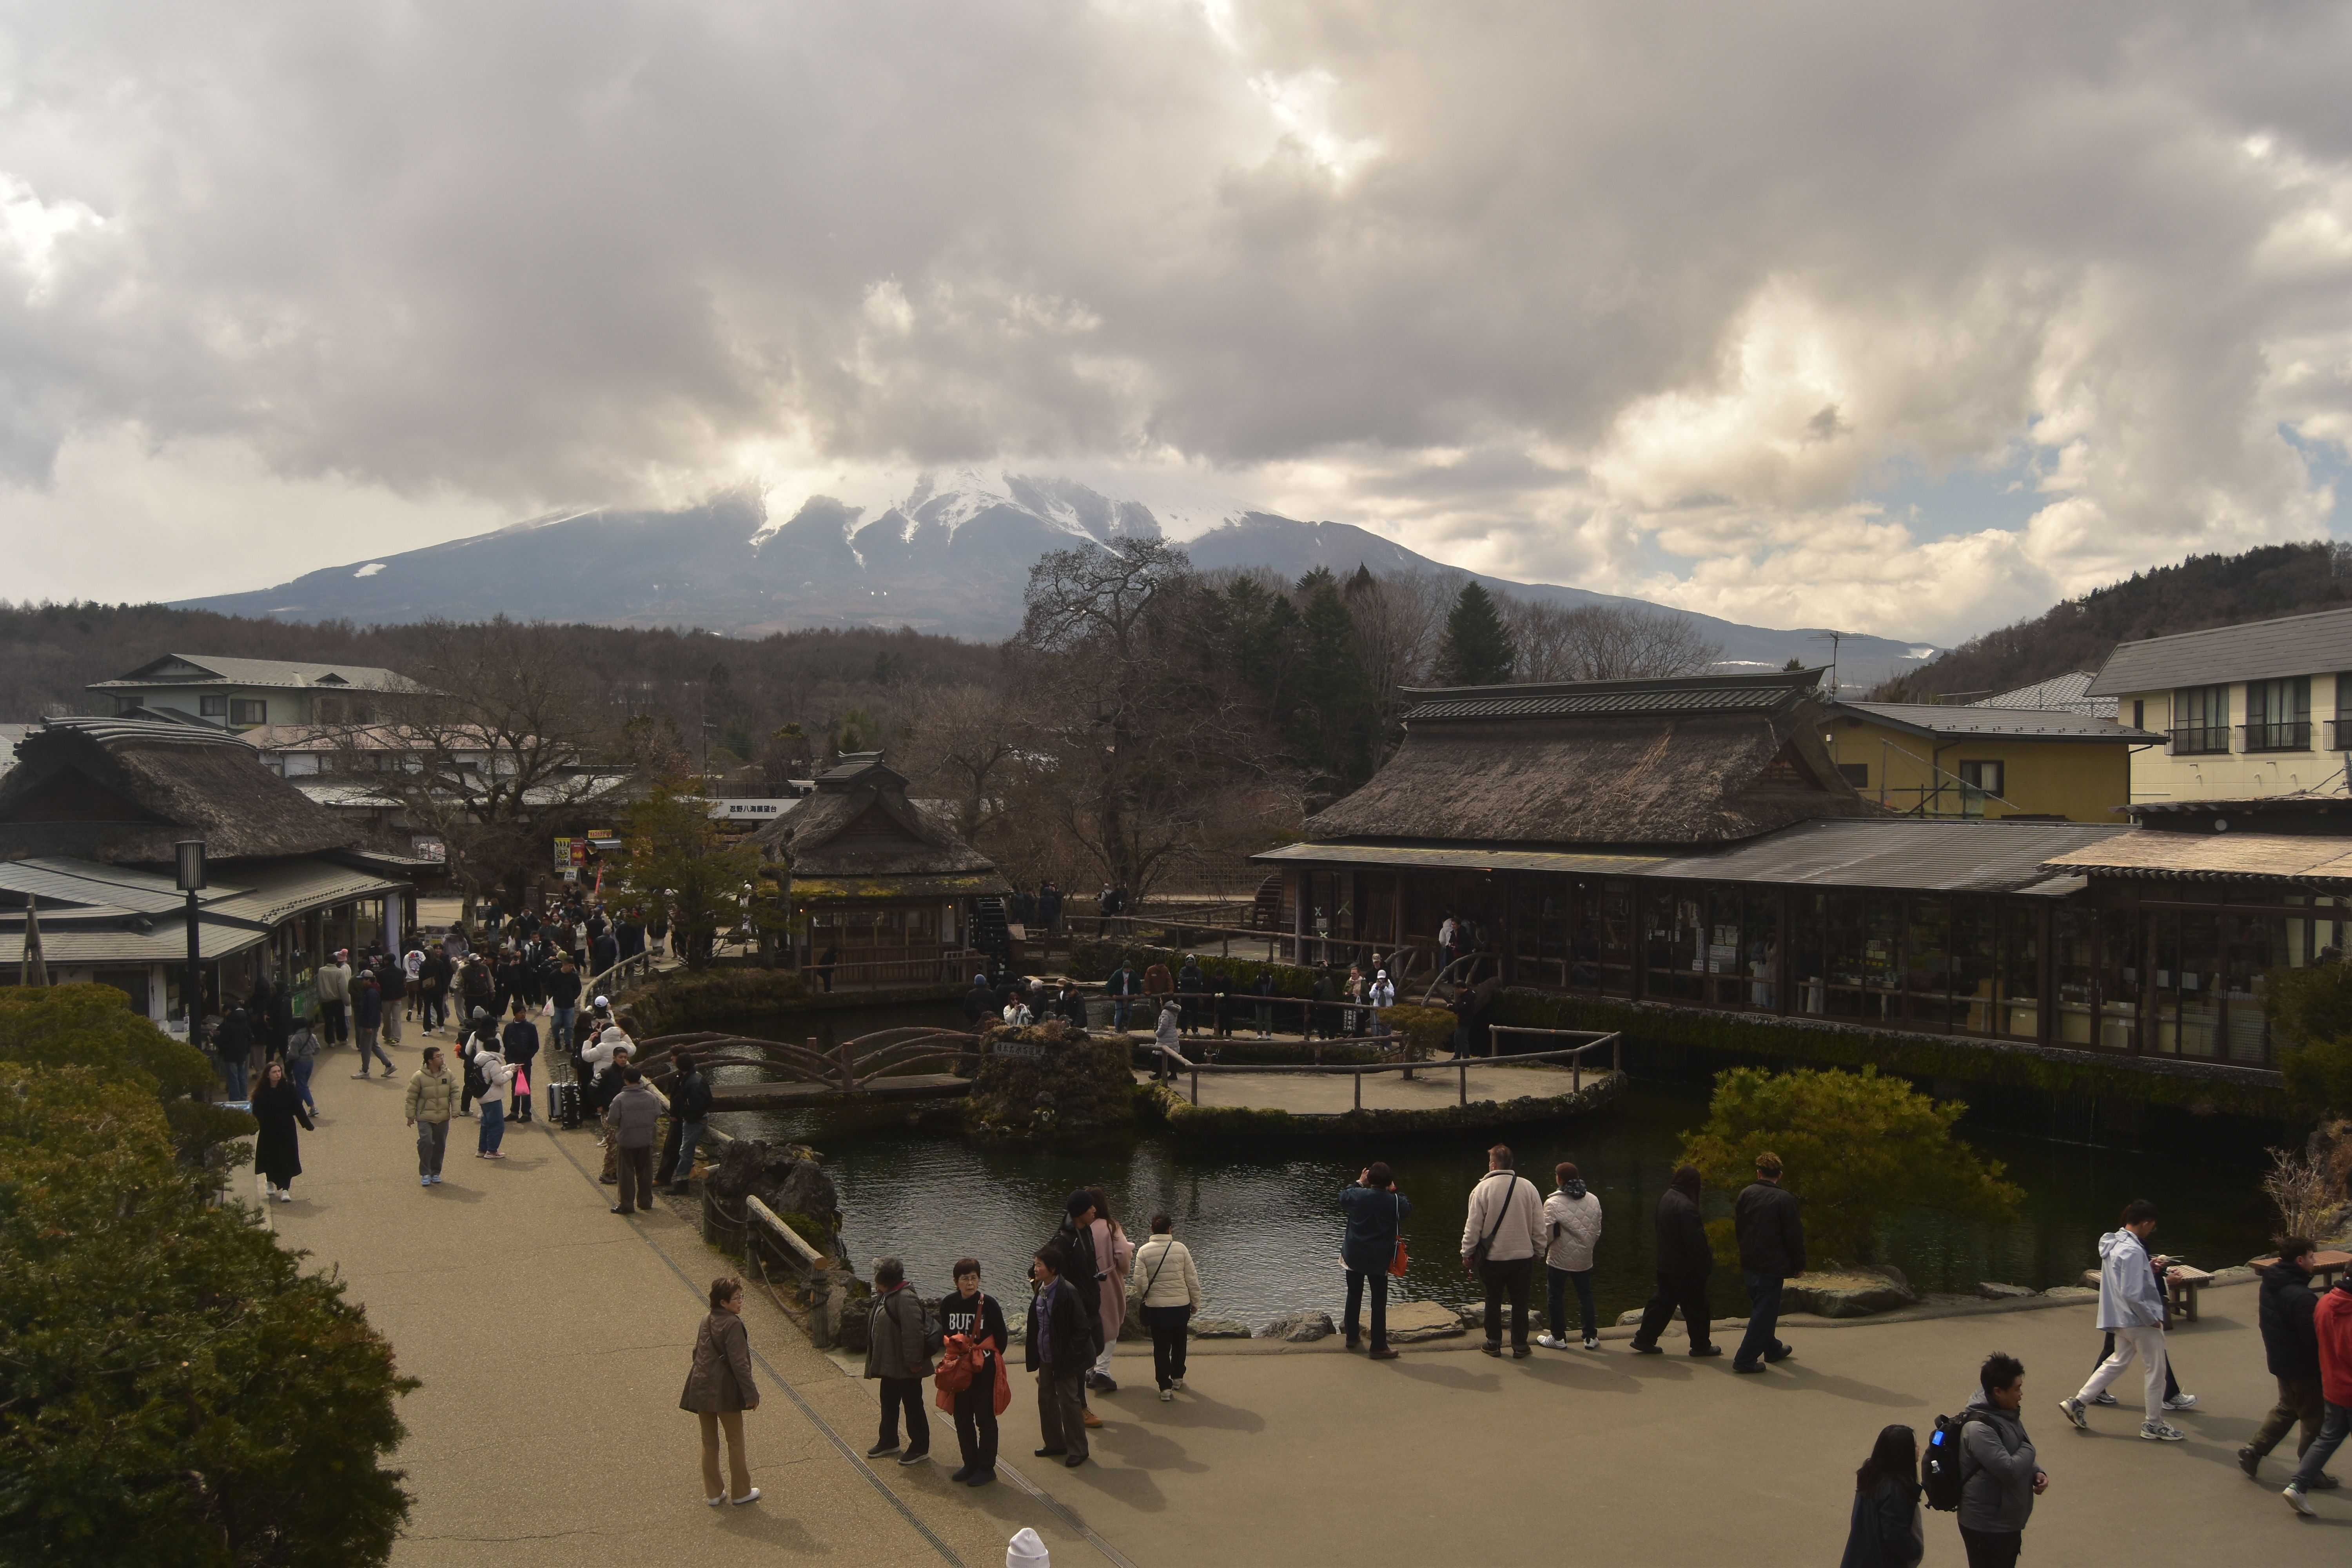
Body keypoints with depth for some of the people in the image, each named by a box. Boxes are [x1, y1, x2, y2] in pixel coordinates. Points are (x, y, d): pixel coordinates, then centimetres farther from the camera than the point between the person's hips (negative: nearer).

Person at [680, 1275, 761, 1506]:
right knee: (735, 1442, 8)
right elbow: (739, 1363, -20)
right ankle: (741, 1492, 17)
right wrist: (751, 1393, -16)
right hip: (725, 1392, -7)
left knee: (709, 1443, 15)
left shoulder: (706, 1322, 9)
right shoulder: (732, 1324, -17)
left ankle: (713, 1493, 22)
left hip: (701, 1390, 7)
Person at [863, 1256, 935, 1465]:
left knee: (913, 1405, 3)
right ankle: (888, 1441, 38)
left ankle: (920, 1448, 15)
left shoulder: (905, 1299, -26)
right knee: (888, 1403, 22)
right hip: (889, 1363, 10)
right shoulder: (885, 1296, 6)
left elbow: (912, 1333, -28)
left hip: (905, 1367, -10)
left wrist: (914, 1361, -26)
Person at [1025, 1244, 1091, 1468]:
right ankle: (1055, 1444, 31)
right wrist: (1034, 1354, 8)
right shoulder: (1040, 1291, 1)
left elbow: (1082, 1330, -18)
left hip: (1064, 1361, -8)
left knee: (1069, 1403, 2)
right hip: (1045, 1359, 8)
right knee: (1046, 1399, 16)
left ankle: (1078, 1450, 15)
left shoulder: (1068, 1293, -22)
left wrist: (1068, 1358, -18)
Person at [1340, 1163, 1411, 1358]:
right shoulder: (1394, 1201, -14)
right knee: (1379, 1302, 3)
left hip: (1354, 1256, 2)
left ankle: (1352, 1337, 30)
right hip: (1379, 1260, -2)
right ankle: (1379, 1347, 2)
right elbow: (1408, 1207, 7)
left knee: (1354, 1297, 18)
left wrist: (1359, 1183, 20)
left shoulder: (1357, 1195, -11)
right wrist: (1394, 1191, 11)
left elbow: (1342, 1197, 11)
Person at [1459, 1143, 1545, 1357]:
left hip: (1493, 1257, -2)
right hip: (1522, 1256, 2)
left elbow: (1473, 1225, -9)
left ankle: (1494, 1344, 17)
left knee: (1493, 1301, 12)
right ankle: (1520, 1346, 14)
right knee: (1520, 1301, 11)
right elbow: (1539, 1225, 1)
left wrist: (1467, 1253, 1)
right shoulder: (1528, 1187, -4)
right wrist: (1537, 1250, 14)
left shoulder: (1483, 1188, -11)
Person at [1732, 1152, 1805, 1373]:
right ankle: (1745, 1359, -5)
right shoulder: (1785, 1199, -14)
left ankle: (1772, 1348, 37)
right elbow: (1794, 1234, -11)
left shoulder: (1746, 1194, 1)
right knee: (1765, 1311, -1)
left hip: (1749, 1262, 6)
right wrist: (1799, 1264, 0)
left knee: (1762, 1308, 21)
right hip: (1773, 1264, -6)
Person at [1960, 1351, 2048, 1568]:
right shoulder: (1979, 1428, -26)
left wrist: (2037, 1473, -2)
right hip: (1986, 1527, -9)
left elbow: (2021, 1457, 19)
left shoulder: (2008, 1414, 5)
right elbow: (2009, 1470, -31)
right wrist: (2028, 1450, -12)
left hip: (2010, 1523, 9)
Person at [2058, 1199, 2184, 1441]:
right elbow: (2131, 1294, -27)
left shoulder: (2113, 1243, 4)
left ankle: (2078, 1403, 18)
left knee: (2117, 1363, 20)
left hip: (2122, 1319, 9)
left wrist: (2147, 1269, 9)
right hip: (2140, 1321, -9)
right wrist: (2152, 1320, -16)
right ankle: (2153, 1425, 16)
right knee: (2156, 1369, 6)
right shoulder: (2133, 1251, -25)